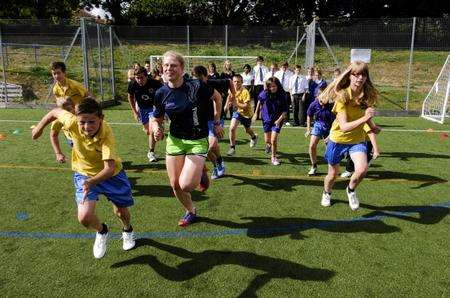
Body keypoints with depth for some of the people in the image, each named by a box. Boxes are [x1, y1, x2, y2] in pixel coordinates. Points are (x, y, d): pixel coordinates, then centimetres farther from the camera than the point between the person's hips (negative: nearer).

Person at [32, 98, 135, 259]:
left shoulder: (106, 134, -36)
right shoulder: (72, 122, -28)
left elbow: (110, 168, -43)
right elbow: (56, 111, -6)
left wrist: (91, 182, -58)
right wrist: (40, 127, 5)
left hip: (111, 174, -2)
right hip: (84, 173, 2)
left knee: (121, 212, 10)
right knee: (84, 218, -13)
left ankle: (127, 230, 48)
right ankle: (101, 232, 24)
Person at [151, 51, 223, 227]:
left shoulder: (196, 86, -17)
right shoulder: (161, 93, -7)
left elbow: (217, 97, 2)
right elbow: (157, 119, 6)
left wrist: (217, 122, 5)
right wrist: (156, 129, -17)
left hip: (198, 141, -4)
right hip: (175, 141, 4)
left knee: (186, 185, -15)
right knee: (175, 185, 8)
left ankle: (201, 173, 20)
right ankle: (190, 212, 36)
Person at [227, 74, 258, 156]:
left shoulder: (245, 92, -28)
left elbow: (246, 106, -30)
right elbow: (230, 99, 9)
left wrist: (236, 103, -39)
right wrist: (228, 103, -13)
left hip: (246, 113, -3)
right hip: (238, 111, 3)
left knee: (248, 130, 19)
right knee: (232, 128, -17)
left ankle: (254, 137, 58)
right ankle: (232, 148, -2)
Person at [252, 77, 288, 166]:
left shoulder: (282, 95, -17)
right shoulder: (264, 94, -13)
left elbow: (285, 110, -13)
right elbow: (259, 102, 9)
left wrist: (280, 119, -26)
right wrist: (256, 113, 14)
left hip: (277, 120, -2)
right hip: (266, 118, 2)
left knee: (274, 140, -10)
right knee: (267, 140, 11)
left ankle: (274, 157, 14)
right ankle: (268, 145, 50)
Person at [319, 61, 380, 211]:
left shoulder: (367, 95, -9)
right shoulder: (342, 96, -22)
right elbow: (344, 126, -30)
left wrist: (372, 126, 0)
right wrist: (364, 119, -42)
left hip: (357, 139, 3)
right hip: (338, 139, -2)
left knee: (362, 169, -23)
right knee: (333, 173, 14)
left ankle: (351, 190, 11)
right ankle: (327, 193, 48)